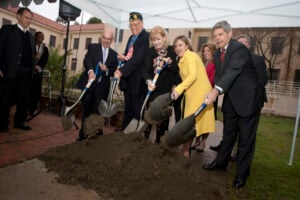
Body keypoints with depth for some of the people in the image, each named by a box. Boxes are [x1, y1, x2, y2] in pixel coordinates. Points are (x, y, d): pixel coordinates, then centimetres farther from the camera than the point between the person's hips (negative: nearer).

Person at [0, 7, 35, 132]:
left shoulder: (30, 36, 18)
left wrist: (32, 70, 6)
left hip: (26, 72, 5)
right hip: (11, 70, -4)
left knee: (24, 99, 6)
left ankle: (19, 121, 16)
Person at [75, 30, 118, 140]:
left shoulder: (114, 54, 14)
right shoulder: (93, 47, 8)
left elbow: (114, 71, 8)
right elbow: (87, 60, -9)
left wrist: (107, 70, -14)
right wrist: (90, 71, -29)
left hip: (102, 87, 1)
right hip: (89, 83, -1)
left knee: (97, 112, 1)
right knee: (86, 110, 5)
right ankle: (83, 133, 18)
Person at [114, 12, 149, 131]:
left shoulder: (146, 37, -12)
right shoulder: (131, 38, 17)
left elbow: (138, 59, -22)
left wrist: (121, 71, -24)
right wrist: (123, 57, -2)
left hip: (138, 80, -8)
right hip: (127, 78, 8)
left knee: (138, 109, 2)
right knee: (128, 108, 18)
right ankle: (124, 129, 31)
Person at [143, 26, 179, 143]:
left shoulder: (171, 51, -2)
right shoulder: (151, 52, 0)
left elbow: (177, 70, -2)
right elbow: (146, 70, -10)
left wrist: (170, 63, -22)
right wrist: (148, 81, -30)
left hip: (167, 89, 0)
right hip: (154, 89, 1)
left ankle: (159, 137, 21)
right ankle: (147, 133, 22)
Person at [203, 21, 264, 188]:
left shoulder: (239, 48, -19)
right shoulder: (218, 53, 6)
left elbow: (233, 71, -34)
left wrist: (217, 90, -47)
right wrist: (214, 91, -11)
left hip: (247, 99, -7)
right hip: (231, 100, 7)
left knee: (246, 139, 5)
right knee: (228, 134, 19)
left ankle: (242, 173, 21)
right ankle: (221, 162, 36)